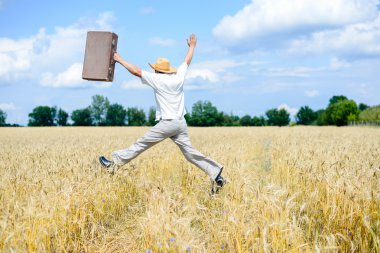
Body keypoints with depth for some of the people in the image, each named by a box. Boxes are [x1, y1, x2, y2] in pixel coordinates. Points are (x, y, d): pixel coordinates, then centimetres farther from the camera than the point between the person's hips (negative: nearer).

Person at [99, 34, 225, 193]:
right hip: (181, 123, 6)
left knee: (141, 144, 1)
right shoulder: (179, 76, 8)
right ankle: (216, 175, -1)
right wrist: (192, 46, 43)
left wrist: (120, 60, 11)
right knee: (190, 153, 6)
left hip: (167, 123, -6)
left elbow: (136, 71, -1)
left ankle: (115, 162, 8)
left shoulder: (157, 79, -6)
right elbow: (187, 61, 26)